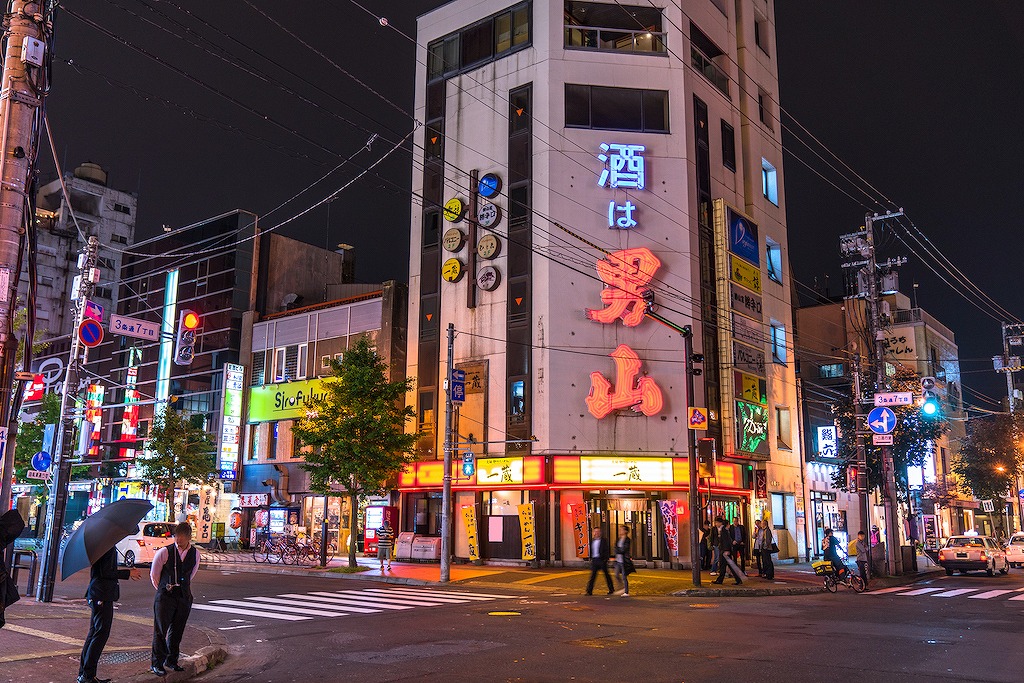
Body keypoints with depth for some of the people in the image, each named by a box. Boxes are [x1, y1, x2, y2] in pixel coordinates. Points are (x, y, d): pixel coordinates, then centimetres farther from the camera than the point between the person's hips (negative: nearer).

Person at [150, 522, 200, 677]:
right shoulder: (164, 552, -10)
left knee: (177, 631, 11)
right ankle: (157, 663, 13)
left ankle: (171, 661, 26)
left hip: (184, 596, 4)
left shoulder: (195, 554, 1)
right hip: (165, 597, -3)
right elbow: (154, 574, 3)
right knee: (160, 630, 0)